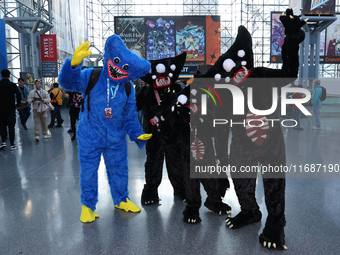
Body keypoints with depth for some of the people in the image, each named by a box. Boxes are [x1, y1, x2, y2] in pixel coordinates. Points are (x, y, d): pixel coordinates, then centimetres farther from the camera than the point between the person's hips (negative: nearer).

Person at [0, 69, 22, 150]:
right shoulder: (13, 85, -4)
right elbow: (18, 95, -12)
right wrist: (18, 105, -1)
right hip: (11, 108, -1)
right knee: (11, 126, 3)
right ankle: (12, 144, 3)